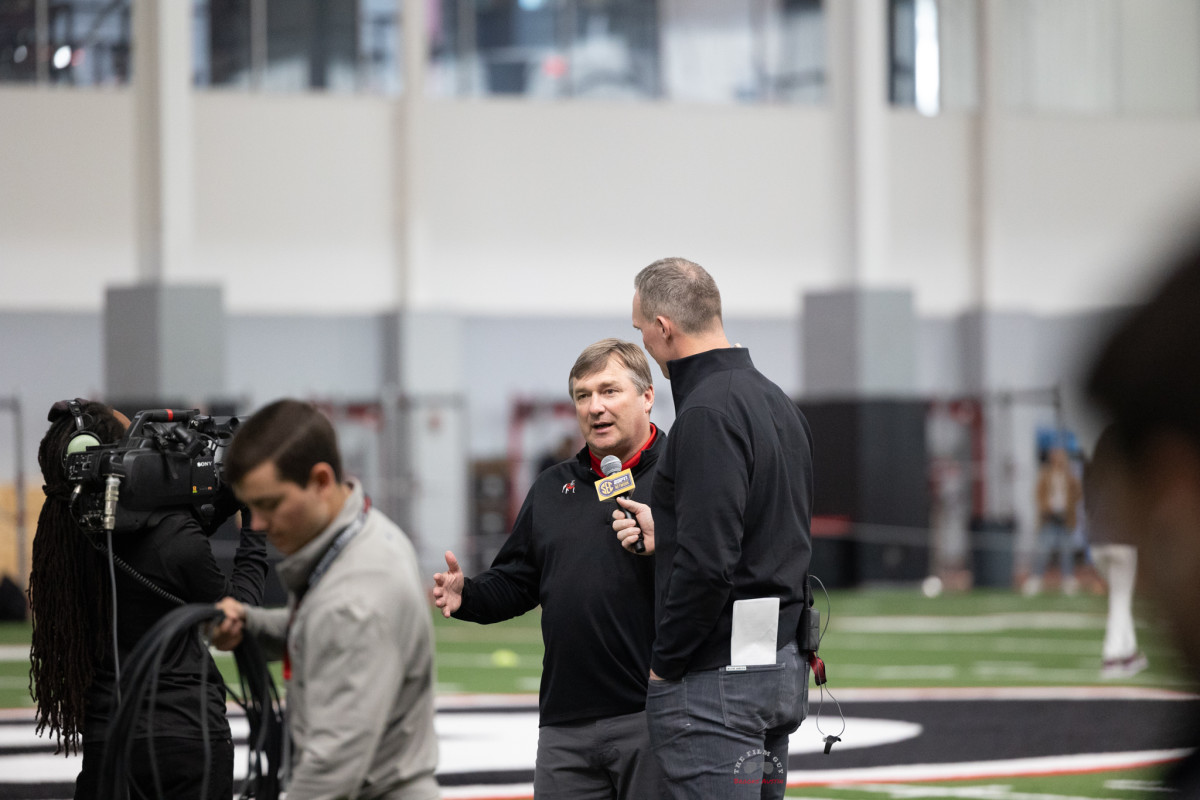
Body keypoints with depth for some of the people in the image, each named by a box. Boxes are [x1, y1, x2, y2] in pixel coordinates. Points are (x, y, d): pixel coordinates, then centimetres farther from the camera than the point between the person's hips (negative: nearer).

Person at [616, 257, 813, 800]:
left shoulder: (708, 413, -16)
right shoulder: (777, 403, 15)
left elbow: (708, 562, -23)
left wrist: (664, 662, -12)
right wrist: (664, 532, 12)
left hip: (717, 675, -10)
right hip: (782, 665, 10)